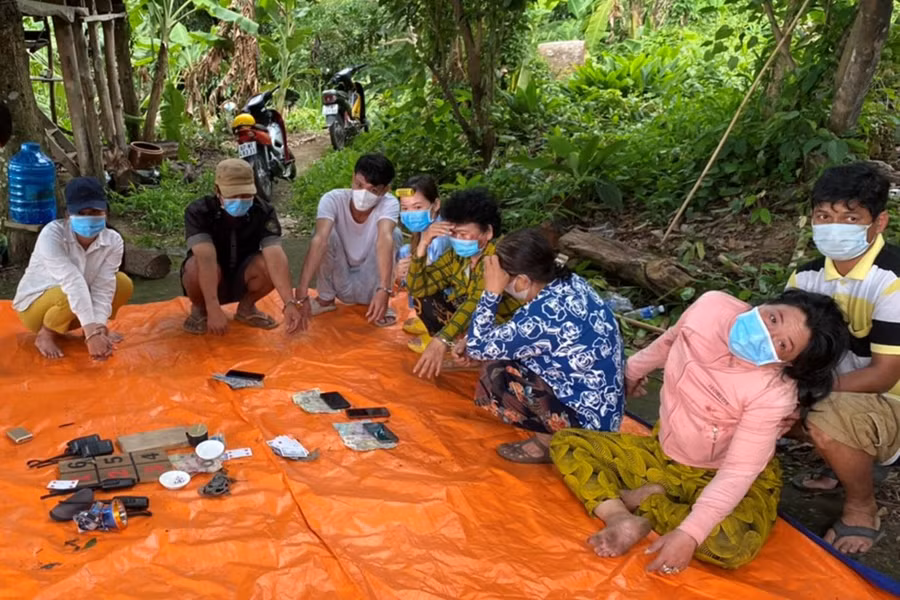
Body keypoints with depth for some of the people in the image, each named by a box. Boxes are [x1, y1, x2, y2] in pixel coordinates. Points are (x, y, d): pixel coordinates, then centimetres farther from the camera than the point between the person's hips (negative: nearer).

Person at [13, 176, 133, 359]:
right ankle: (46, 334, -6)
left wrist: (98, 328, -42)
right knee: (70, 295, -35)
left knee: (123, 284, -15)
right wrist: (92, 332, -51)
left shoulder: (113, 241, -19)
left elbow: (103, 288, -25)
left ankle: (96, 328, 6)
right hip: (34, 305, -4)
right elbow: (72, 283, -42)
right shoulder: (52, 234, -31)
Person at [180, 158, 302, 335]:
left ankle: (246, 307, 1)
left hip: (241, 279, 2)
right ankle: (199, 310, -2)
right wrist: (213, 309, -50)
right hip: (208, 281, -2)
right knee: (197, 267, -36)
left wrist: (290, 303, -48)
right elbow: (206, 258, -38)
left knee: (269, 264, -29)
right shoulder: (199, 211, -25)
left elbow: (275, 256, -34)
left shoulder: (264, 211, -20)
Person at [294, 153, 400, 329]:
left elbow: (385, 239, -43)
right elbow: (319, 240, -38)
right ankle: (325, 298, -3)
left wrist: (384, 290, -62)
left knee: (393, 234, -27)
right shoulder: (333, 199, -23)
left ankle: (382, 303, -7)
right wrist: (302, 293, -52)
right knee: (327, 234, -27)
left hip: (371, 287, -1)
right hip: (341, 286, 1)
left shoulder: (389, 204, -24)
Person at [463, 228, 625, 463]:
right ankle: (554, 434, 12)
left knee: (494, 374, -15)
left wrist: (492, 290, -16)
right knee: (506, 351, 11)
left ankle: (551, 442, 3)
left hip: (589, 416, -9)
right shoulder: (571, 284, -2)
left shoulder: (544, 314, -28)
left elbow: (478, 347, -17)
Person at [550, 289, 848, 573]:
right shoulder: (711, 307, -19)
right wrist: (632, 371, 21)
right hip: (663, 454, 5)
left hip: (719, 477, -5)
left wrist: (689, 534, -37)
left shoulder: (775, 393, -29)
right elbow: (670, 340, 5)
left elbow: (739, 472, -29)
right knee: (566, 443, -6)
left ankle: (646, 501, -14)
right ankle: (621, 518, -26)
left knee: (734, 544, -37)